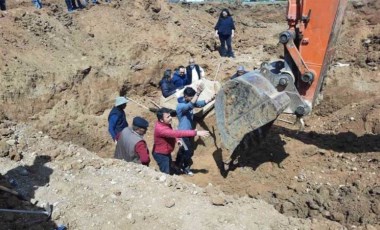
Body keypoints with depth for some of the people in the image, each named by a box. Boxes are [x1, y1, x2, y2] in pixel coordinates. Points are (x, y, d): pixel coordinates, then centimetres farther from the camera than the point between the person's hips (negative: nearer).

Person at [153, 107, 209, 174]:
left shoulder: (165, 123, -8)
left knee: (169, 171, 26)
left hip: (167, 153, 9)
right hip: (161, 155, -9)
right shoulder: (161, 129, -38)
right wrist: (196, 133, -47)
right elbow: (177, 133, -46)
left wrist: (176, 139, -4)